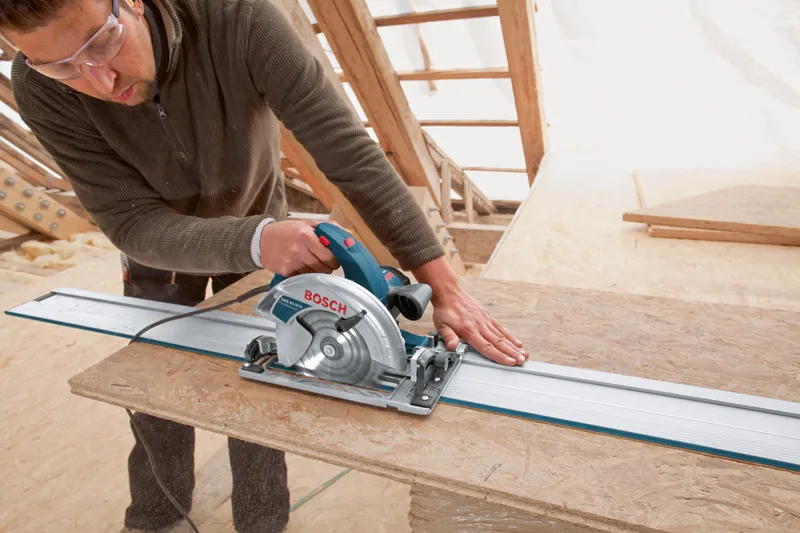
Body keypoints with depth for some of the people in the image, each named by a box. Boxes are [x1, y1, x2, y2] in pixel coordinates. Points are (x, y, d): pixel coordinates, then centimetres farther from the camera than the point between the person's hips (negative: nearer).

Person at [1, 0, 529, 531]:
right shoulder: (43, 92, -29)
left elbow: (349, 148, -39)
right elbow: (131, 221, -30)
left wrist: (443, 283, -43)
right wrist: (254, 242, -50)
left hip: (260, 223, -1)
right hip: (158, 243, 2)